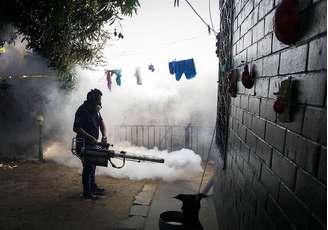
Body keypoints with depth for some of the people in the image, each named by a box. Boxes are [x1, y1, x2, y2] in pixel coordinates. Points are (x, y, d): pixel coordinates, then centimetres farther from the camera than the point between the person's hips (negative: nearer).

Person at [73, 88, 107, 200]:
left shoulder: (95, 109, 5)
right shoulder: (82, 111, -21)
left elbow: (101, 122, 12)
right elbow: (76, 128, -26)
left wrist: (104, 135, -4)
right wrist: (90, 137, -28)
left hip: (93, 143, 9)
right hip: (84, 144, -9)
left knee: (92, 166, 19)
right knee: (88, 167, -4)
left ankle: (93, 187, 34)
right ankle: (87, 192, 8)